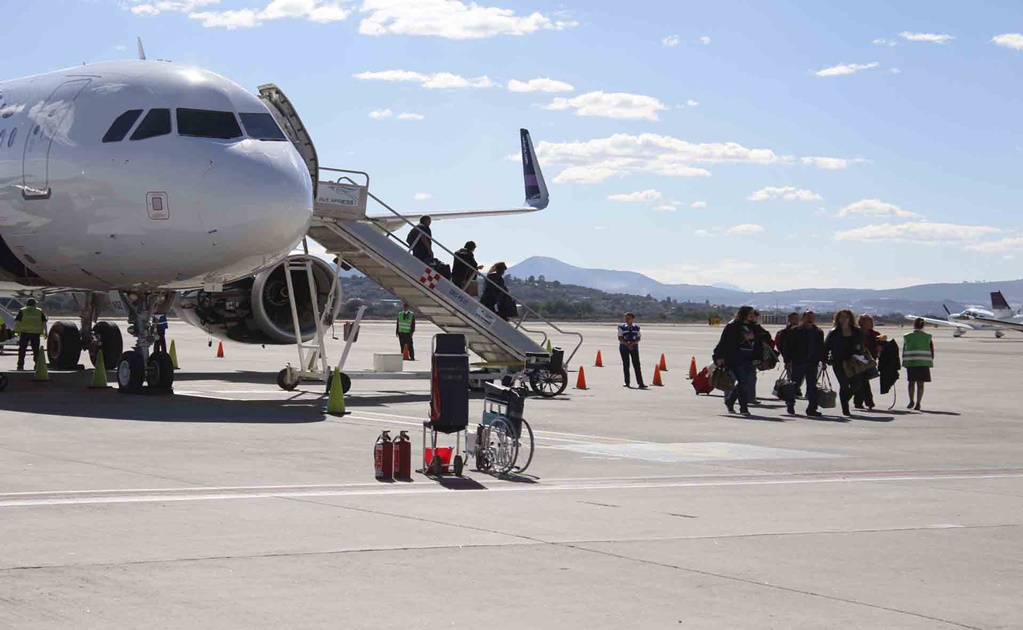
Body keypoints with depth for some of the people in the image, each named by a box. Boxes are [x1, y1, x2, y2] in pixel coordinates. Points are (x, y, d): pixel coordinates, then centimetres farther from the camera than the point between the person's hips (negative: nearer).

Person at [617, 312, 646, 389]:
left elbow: (638, 338, 3)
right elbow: (620, 338, -5)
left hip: (634, 347, 1)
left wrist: (632, 343, -15)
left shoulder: (636, 328, 6)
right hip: (624, 348, -1)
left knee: (637, 365, -6)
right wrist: (627, 344, -17)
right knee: (626, 365, 2)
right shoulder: (622, 327, 0)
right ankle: (627, 383, 9)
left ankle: (640, 383, -9)